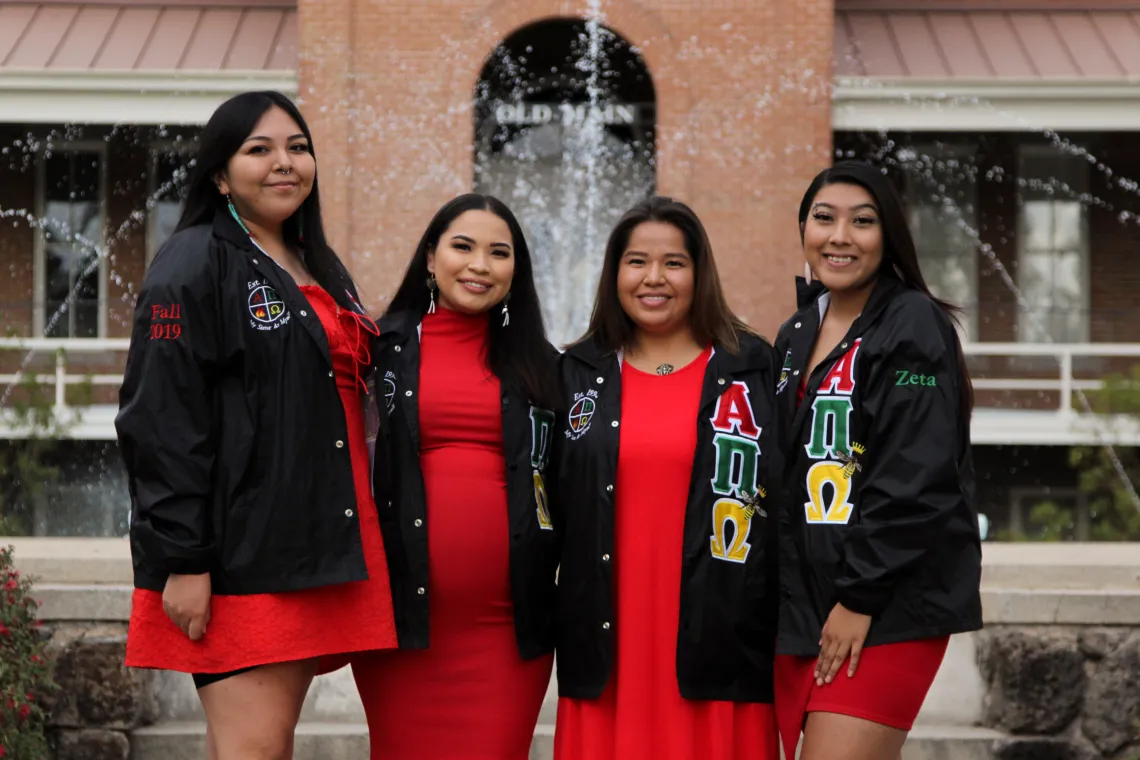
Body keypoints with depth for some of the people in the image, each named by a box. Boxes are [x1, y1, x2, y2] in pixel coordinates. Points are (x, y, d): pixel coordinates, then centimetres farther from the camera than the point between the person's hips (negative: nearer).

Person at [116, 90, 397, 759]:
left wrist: (352, 544, 21)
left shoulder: (322, 272, 21)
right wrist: (182, 560, -19)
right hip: (238, 557, -8)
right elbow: (160, 423, -12)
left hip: (312, 550, 8)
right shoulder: (194, 266, -5)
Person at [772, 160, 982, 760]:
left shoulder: (913, 325, -8)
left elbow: (916, 480, -17)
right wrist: (785, 598, 14)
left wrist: (862, 597, -18)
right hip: (801, 607, 7)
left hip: (888, 606, -7)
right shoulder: (796, 338, 15)